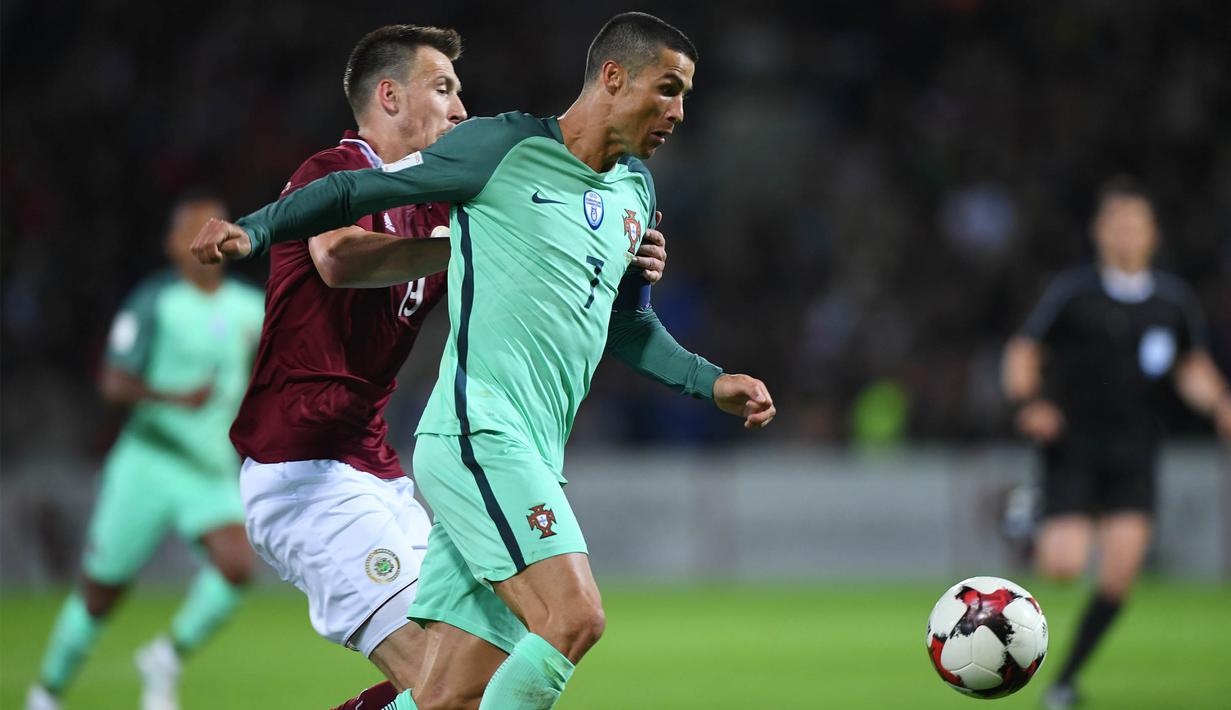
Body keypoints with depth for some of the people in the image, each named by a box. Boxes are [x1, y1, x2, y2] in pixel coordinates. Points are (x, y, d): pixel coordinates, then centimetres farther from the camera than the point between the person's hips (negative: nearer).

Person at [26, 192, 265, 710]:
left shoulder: (249, 309, 5)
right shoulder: (154, 302, -12)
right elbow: (114, 384, -18)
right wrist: (176, 397, -32)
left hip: (212, 473, 4)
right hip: (147, 465, -4)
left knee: (237, 565, -22)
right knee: (100, 593, 4)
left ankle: (168, 657, -1)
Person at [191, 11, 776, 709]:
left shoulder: (637, 190, 20)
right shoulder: (505, 146, -1)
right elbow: (358, 190, 4)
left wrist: (712, 382, 24)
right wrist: (254, 230, -6)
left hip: (534, 459, 8)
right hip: (478, 430, -8)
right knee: (574, 617, -23)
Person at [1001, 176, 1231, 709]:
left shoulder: (1174, 300, 3)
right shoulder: (1073, 293, -6)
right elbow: (1024, 350, 0)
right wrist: (1028, 402, -18)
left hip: (1133, 456, 3)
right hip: (1073, 447, -3)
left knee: (1120, 573, -10)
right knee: (1065, 566, -16)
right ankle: (1039, 534, 22)